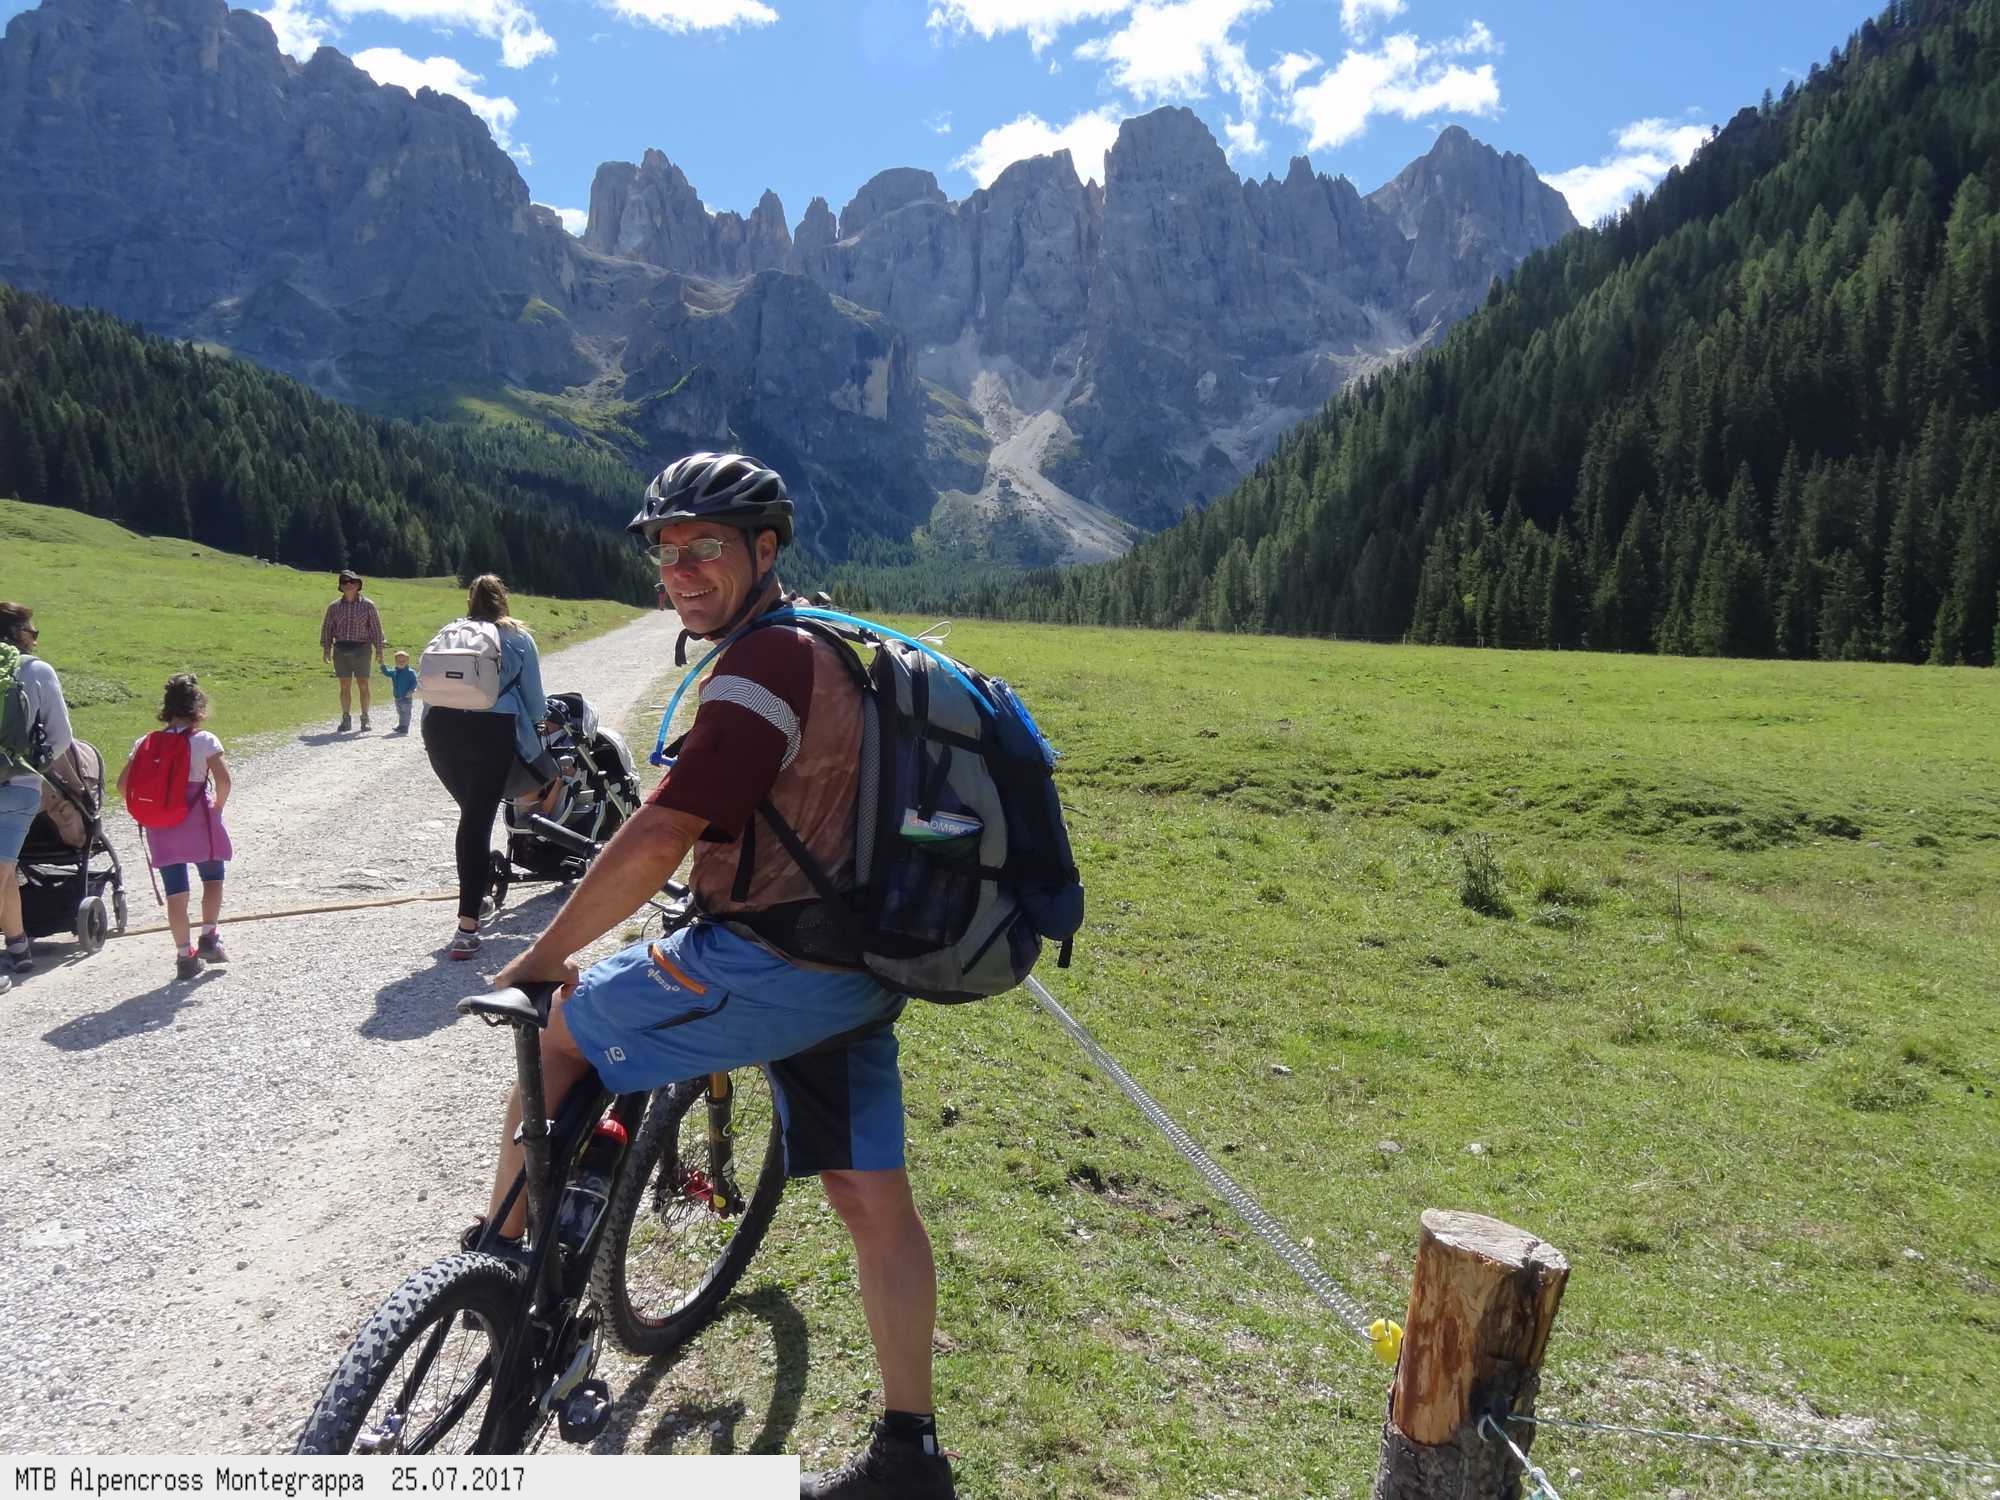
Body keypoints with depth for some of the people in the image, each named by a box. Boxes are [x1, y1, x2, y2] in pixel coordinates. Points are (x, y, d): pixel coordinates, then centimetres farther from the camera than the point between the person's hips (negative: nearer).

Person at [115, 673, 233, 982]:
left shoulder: (146, 743, 5)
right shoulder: (204, 740, -5)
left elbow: (123, 784, 2)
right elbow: (223, 780, -15)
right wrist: (218, 807, 1)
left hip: (161, 829, 3)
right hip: (198, 823, -3)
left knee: (175, 892, 7)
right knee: (213, 878, 19)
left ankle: (184, 955, 10)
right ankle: (209, 937, 10)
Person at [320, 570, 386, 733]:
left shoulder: (367, 605, 3)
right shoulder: (334, 606, 10)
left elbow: (376, 628, 3)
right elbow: (327, 628, 13)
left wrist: (379, 650, 0)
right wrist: (326, 649, 4)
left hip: (361, 649, -2)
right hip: (341, 650, 2)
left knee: (363, 685, -1)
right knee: (345, 686, 3)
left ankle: (365, 719, 8)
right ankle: (346, 719, 10)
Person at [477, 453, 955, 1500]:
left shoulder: (764, 664, -16)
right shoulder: (824, 651, 17)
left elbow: (656, 840, -20)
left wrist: (541, 959, -8)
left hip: (772, 966, -10)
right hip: (857, 972, 10)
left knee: (557, 1035, 8)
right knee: (872, 1201, 13)